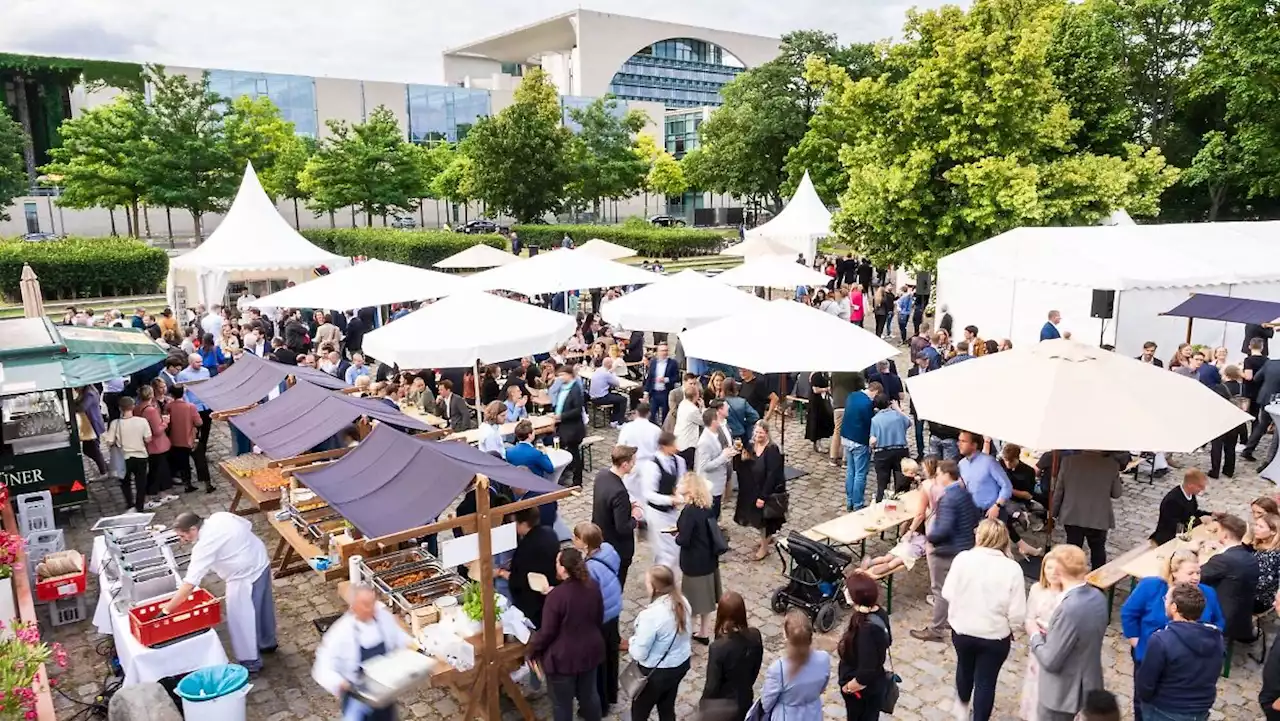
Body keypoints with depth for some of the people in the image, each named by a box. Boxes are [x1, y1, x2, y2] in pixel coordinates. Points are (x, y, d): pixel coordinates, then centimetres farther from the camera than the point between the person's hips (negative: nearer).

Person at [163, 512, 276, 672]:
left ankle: (250, 662, 20)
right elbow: (248, 525, 10)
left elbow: (189, 583, -24)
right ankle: (267, 643, 47)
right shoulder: (220, 516, -3)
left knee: (241, 619, 7)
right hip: (261, 561, 9)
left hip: (246, 576, -9)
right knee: (263, 606, 27)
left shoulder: (204, 546, -24)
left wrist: (168, 608, -18)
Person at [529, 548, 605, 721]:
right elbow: (599, 619, 6)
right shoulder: (593, 586, -8)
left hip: (563, 658, -6)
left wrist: (532, 650, -2)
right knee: (589, 693, 25)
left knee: (562, 702, 13)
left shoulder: (556, 595, -28)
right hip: (590, 651, 6)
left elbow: (547, 632, -19)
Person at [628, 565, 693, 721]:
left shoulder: (650, 614, -31)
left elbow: (639, 653, -22)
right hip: (681, 664, 7)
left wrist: (632, 641, -4)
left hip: (656, 672, -7)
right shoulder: (683, 602, -10)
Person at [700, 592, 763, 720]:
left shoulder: (718, 647, -32)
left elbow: (712, 686, -20)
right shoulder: (755, 635, -16)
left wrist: (703, 703, -1)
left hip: (722, 708, -5)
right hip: (745, 701, 5)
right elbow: (755, 670, 0)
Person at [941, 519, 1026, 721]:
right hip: (995, 635, -2)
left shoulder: (963, 558, -15)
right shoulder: (1012, 568, -16)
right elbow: (1017, 611, -14)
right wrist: (1011, 629, 6)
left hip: (962, 630, 3)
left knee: (965, 666, 28)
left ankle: (962, 705, 52)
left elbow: (948, 593, -8)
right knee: (986, 680, 12)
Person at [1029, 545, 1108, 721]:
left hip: (1063, 692, -8)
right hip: (1087, 685, 8)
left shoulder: (1070, 608, -33)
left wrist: (1036, 637, -8)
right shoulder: (1097, 596, -6)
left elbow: (1050, 660, -25)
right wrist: (1050, 635, 4)